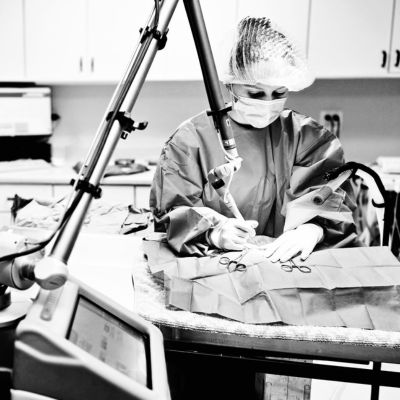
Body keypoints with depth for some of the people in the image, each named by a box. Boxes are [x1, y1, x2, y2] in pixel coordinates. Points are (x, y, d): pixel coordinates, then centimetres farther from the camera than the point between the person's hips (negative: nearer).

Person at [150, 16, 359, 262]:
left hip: (290, 262, 2)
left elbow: (336, 200, -3)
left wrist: (313, 230, -25)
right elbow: (171, 213, -6)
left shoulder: (307, 135, 5)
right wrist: (214, 233, -25)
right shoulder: (193, 138, -2)